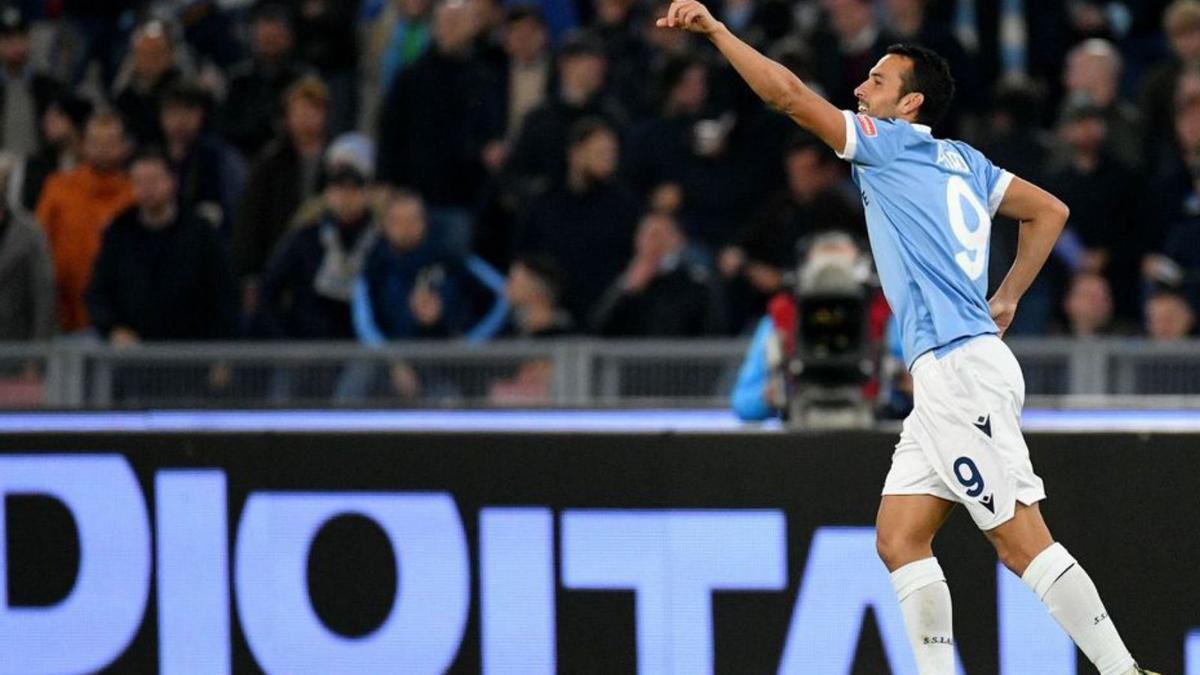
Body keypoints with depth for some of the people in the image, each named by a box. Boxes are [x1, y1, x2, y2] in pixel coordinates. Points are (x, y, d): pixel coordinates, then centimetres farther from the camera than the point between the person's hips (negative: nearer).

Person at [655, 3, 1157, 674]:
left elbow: (786, 92, -9)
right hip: (946, 382, 9)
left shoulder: (892, 142, -4)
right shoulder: (963, 161, 19)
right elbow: (1050, 211, 27)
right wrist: (1007, 299, 25)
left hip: (963, 368, -9)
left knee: (1022, 540, -10)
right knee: (900, 539, 7)